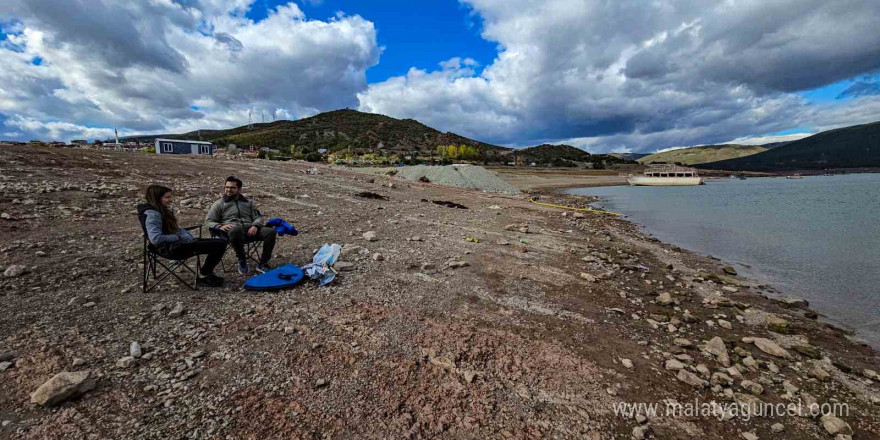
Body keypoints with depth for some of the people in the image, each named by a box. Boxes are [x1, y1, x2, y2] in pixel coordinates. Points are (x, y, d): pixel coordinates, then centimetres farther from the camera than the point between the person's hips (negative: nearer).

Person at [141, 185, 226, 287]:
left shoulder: (164, 209, 12)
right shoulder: (152, 214, -16)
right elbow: (155, 239, -27)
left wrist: (190, 237, 3)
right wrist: (178, 237, -16)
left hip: (178, 243, 10)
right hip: (172, 249, -9)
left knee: (221, 243, 2)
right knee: (219, 246, -19)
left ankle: (207, 273, 12)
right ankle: (203, 276, 0)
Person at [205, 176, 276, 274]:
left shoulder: (248, 202, 25)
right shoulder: (219, 204, 20)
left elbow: (258, 217, 16)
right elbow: (208, 221, 12)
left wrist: (255, 226, -8)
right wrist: (220, 226, -11)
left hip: (249, 230, 3)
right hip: (232, 231, -2)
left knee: (271, 232, -27)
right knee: (236, 229, -42)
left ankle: (262, 264, -18)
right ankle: (242, 261, -21)